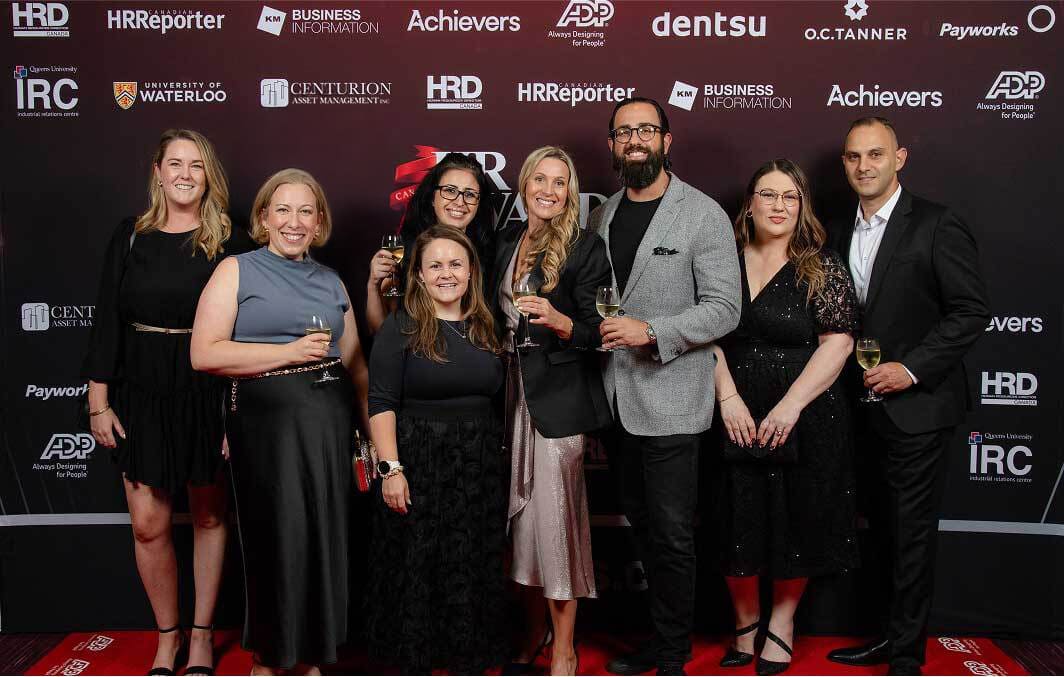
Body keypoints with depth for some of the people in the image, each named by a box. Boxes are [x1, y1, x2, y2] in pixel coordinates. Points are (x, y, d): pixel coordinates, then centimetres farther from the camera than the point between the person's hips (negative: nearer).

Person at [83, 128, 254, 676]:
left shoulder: (229, 241, -1)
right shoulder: (130, 236, 4)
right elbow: (108, 319, 4)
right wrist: (99, 402, 0)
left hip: (209, 390, -1)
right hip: (143, 390, 1)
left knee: (208, 515, 10)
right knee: (147, 523, 1)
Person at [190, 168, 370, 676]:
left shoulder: (331, 281, 15)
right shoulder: (237, 271, 2)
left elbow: (355, 362, 19)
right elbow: (204, 354, -8)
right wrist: (289, 352, -11)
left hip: (329, 418, 4)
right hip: (267, 419, -4)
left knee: (323, 535, 8)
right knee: (277, 536, 1)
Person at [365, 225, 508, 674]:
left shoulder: (485, 328, 10)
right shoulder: (401, 327, -6)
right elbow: (381, 402, -11)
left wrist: (497, 457, 10)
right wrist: (390, 468, -18)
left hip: (480, 466, 5)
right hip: (419, 462, -5)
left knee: (474, 568, 11)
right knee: (417, 568, 4)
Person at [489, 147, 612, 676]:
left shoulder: (585, 247, -5)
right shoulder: (506, 241, 12)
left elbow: (598, 331, -7)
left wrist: (558, 321, -24)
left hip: (559, 398, -6)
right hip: (511, 391, 6)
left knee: (554, 513, -4)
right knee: (521, 512, 11)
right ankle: (533, 630, 28)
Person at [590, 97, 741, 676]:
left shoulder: (704, 215, -6)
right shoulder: (602, 216, 12)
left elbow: (724, 309, -12)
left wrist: (651, 332, -21)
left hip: (669, 403, -6)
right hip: (616, 402, 6)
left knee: (671, 535, 1)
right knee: (642, 527, 16)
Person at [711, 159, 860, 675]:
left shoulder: (822, 267, -3)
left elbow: (838, 341, -10)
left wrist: (791, 405, -17)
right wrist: (728, 397, -11)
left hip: (804, 419, -2)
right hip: (737, 419, 2)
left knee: (795, 522, 8)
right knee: (737, 523, 8)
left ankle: (782, 623, 29)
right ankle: (745, 622, 28)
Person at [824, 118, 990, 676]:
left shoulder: (937, 225, -10)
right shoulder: (840, 232, 10)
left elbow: (972, 312, -13)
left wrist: (911, 368, -18)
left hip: (917, 404, -6)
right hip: (867, 405, 6)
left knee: (912, 531, 0)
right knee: (884, 526, 16)